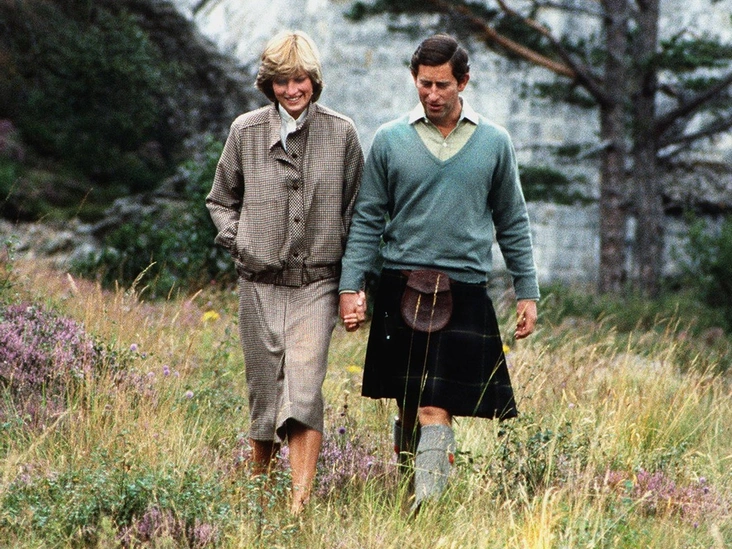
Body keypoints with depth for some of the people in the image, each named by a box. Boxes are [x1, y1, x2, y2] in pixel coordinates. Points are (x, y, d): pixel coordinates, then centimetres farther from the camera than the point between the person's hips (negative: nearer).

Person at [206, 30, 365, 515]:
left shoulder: (341, 133, 2)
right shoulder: (246, 131, 4)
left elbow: (356, 214, 8)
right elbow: (221, 200, 18)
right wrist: (237, 240, 1)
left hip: (316, 282, -2)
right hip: (260, 283, 2)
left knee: (304, 388, -15)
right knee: (264, 388, 7)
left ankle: (301, 501, -19)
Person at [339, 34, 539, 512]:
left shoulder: (494, 143, 7)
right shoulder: (391, 140, 6)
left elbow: (513, 223, 13)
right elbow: (368, 220, 8)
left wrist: (527, 292, 10)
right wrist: (350, 286, 0)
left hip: (465, 293, -1)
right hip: (401, 289, 1)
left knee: (436, 407, -12)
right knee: (408, 406, 6)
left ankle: (426, 502, -18)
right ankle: (405, 491, 20)